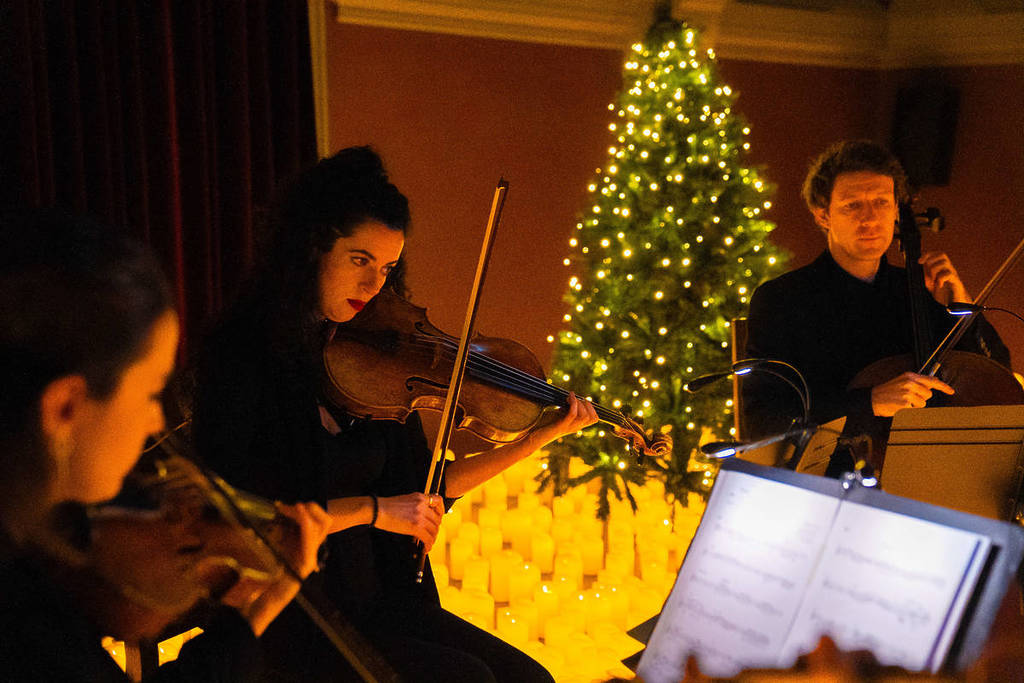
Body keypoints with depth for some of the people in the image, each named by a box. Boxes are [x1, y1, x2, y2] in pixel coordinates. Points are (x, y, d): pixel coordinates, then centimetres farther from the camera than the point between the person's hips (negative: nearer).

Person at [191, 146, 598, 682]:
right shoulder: (241, 356, -12)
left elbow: (421, 489, 12)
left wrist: (538, 438, 6)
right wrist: (370, 510, -20)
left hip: (373, 597, 6)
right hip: (285, 617, -6)